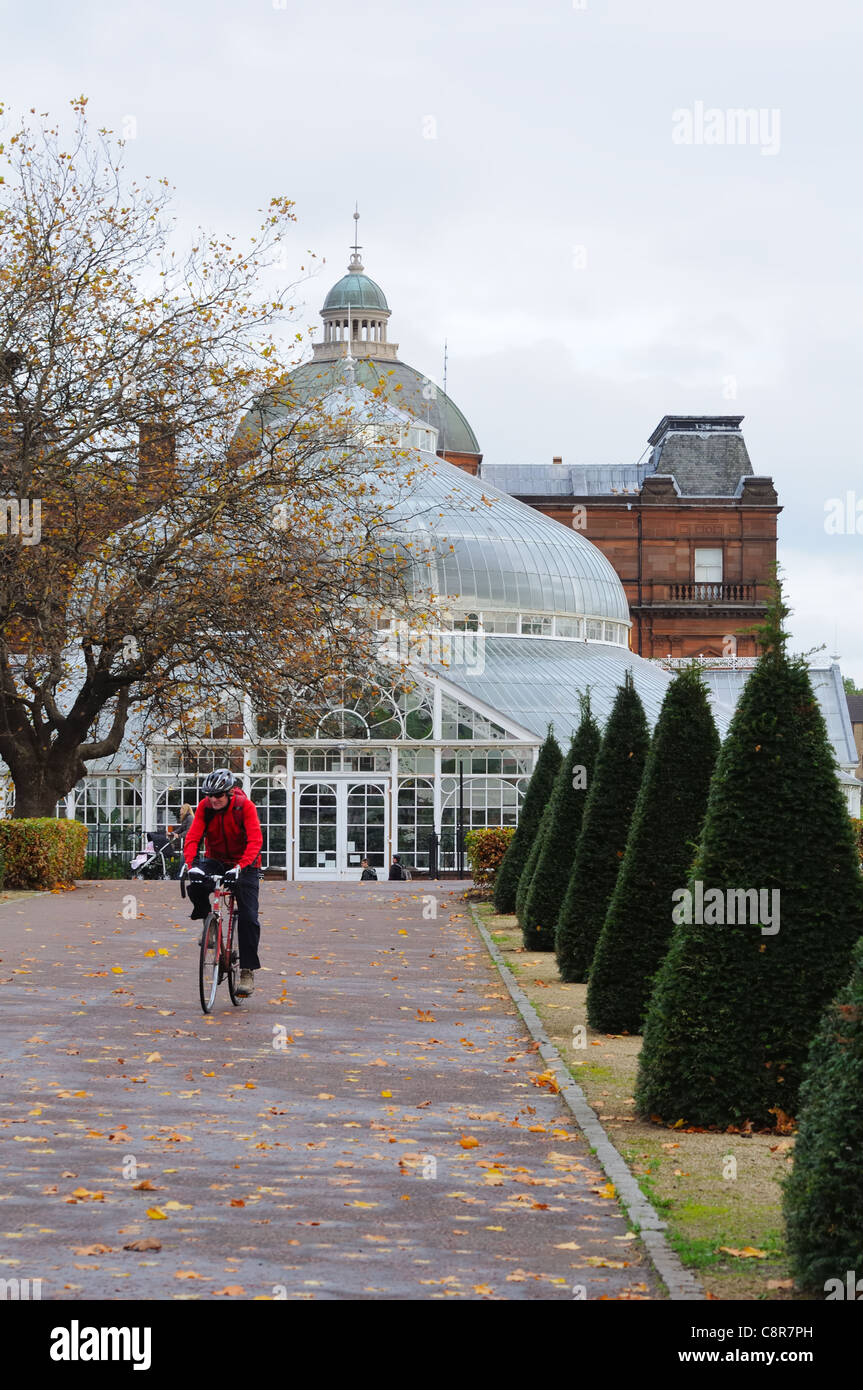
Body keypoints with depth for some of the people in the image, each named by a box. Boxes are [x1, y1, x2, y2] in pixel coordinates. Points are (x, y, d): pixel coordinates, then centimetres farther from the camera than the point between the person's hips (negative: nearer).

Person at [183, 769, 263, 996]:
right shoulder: (205, 807, -9)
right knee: (196, 882, -32)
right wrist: (192, 864, -35)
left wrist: (240, 867, -41)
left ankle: (248, 971, -8)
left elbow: (255, 840, -26)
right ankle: (206, 919, -6)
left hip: (244, 864, -3)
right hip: (216, 861, 3)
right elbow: (193, 836, -16)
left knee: (248, 917, -13)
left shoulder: (245, 806, -18)